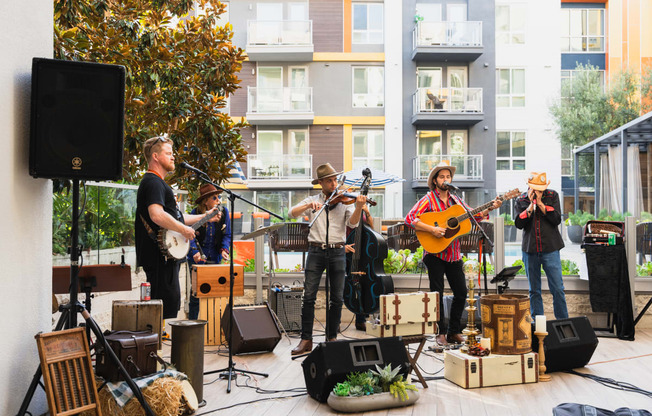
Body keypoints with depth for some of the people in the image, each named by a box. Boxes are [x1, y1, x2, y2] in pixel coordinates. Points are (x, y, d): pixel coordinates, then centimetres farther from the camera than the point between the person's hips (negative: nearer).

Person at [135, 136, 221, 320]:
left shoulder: (159, 183, 22)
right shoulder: (153, 182, -12)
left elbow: (173, 216, 28)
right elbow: (157, 215, -29)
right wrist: (184, 230, -19)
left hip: (166, 256, 11)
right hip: (159, 257, -11)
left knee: (172, 304, 16)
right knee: (168, 305, -10)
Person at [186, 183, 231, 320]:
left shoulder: (223, 211, -4)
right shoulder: (195, 213, -11)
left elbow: (227, 234, 2)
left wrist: (224, 249, -15)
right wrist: (195, 252, -32)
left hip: (215, 258, 3)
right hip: (198, 258, -2)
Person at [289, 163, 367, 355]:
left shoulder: (345, 201, 8)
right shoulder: (312, 200, 10)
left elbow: (352, 223, -7)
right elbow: (292, 213, -3)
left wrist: (359, 207, -26)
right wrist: (309, 206, -20)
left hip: (337, 252, 0)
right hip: (316, 252, 0)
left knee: (337, 298, 3)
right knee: (309, 296, -5)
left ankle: (332, 337, 17)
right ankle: (306, 340, 3)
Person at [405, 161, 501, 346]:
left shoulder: (455, 200, 12)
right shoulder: (428, 200, -7)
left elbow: (474, 215, 16)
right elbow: (410, 219, -18)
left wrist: (490, 208, 1)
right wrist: (431, 229, -26)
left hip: (453, 254, 6)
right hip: (435, 254, -6)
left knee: (461, 292, 7)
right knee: (437, 294, 0)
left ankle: (454, 331, 20)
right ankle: (441, 333, 11)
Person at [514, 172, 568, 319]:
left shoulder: (552, 196, 2)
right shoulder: (521, 200, 5)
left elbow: (557, 219, -9)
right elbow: (518, 223, -6)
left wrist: (540, 203, -14)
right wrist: (530, 206, -15)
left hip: (550, 248, -1)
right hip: (530, 250, 2)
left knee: (557, 288, -3)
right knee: (534, 290, 9)